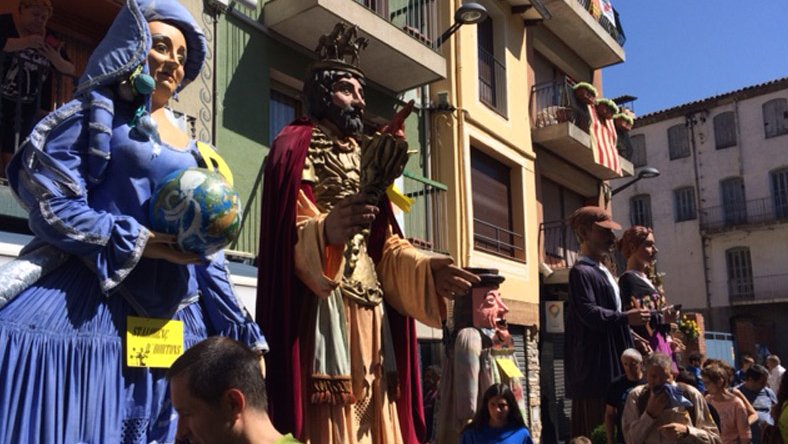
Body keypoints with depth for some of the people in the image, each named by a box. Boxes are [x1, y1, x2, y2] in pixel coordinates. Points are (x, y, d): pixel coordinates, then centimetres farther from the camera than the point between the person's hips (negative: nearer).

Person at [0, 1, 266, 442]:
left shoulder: (190, 151, 18)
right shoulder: (93, 114, 4)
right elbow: (49, 202, -10)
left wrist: (242, 335, 13)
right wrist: (139, 243, -20)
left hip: (173, 322, 6)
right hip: (89, 305, -5)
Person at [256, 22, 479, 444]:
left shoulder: (364, 155, 22)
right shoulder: (296, 146, 1)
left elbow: (384, 242, 15)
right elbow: (289, 234, -13)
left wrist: (426, 270, -3)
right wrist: (325, 232, -35)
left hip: (369, 310, 7)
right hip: (322, 307, -7)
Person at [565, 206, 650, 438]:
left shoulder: (602, 272, 22)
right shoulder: (581, 272, -11)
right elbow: (589, 313, -23)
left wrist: (633, 340, 20)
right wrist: (625, 318, -30)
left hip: (612, 364, 10)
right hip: (595, 367, -10)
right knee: (596, 429, -7)